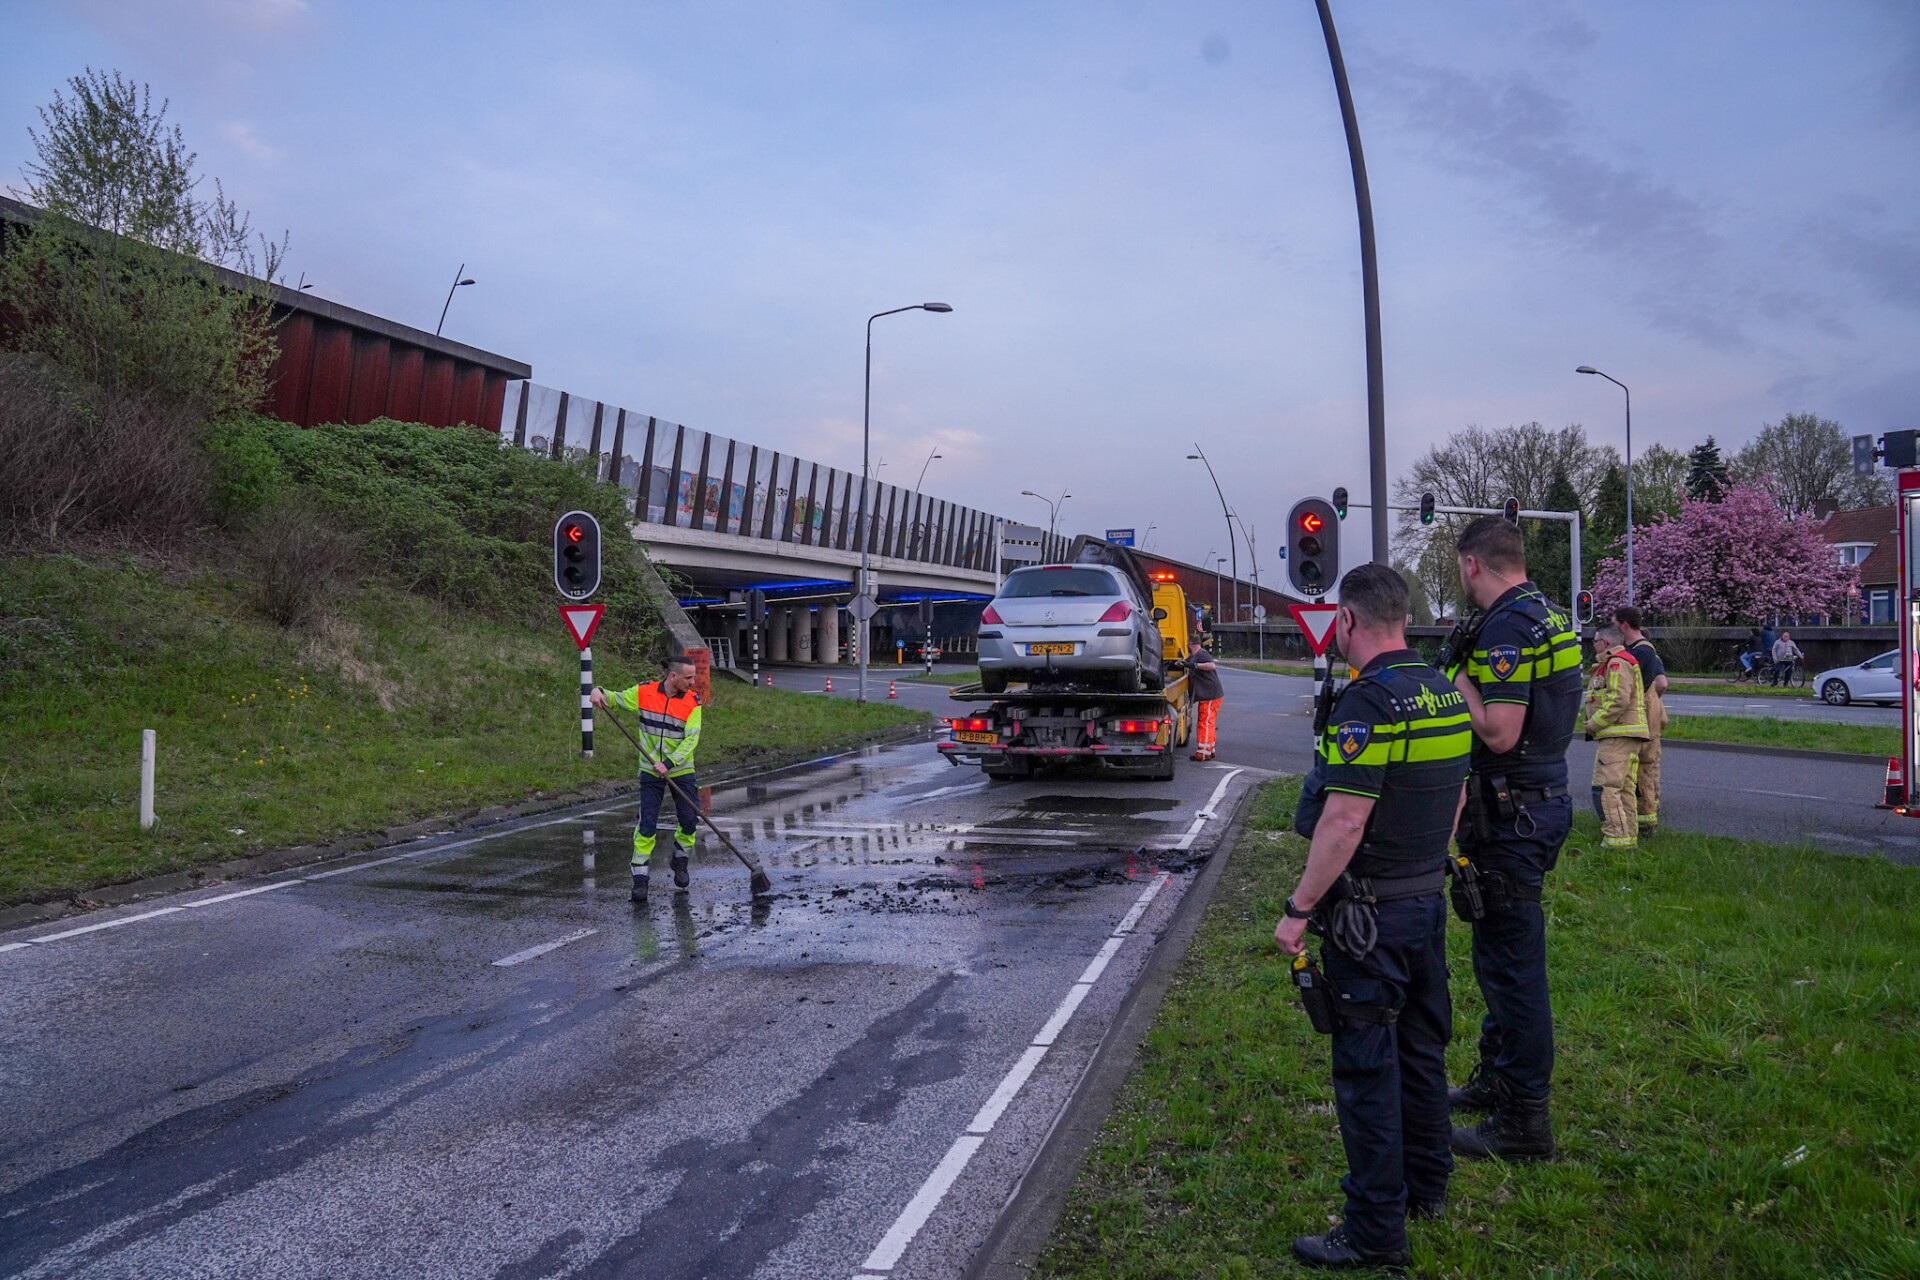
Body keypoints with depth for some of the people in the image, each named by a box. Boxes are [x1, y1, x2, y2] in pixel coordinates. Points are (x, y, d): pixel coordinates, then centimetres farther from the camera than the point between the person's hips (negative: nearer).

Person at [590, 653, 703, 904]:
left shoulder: (692, 702, -9)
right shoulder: (645, 692, -7)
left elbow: (691, 739, -16)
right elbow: (616, 699, 7)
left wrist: (668, 764, -28)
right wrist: (598, 691, -16)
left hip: (681, 770, 0)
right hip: (650, 771, 0)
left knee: (690, 821, 0)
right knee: (647, 825, -5)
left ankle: (680, 861, 29)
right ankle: (640, 878, 3)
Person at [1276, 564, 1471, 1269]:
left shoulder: (1369, 700, -22)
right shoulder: (1445, 692, 6)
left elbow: (1345, 821, -26)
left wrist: (1299, 909, -19)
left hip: (1370, 912, -9)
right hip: (1429, 899, 9)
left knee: (1366, 1064, 0)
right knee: (1422, 1045, 20)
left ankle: (1376, 1231, 9)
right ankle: (1427, 1185, 36)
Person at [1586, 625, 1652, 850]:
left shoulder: (1617, 663, -12)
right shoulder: (1611, 664, 23)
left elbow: (1619, 700, -22)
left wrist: (1594, 724, -14)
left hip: (1618, 738, -11)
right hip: (1626, 737, 11)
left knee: (1605, 788, -13)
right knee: (1624, 788, 14)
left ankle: (1616, 840, -16)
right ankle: (1629, 837, 18)